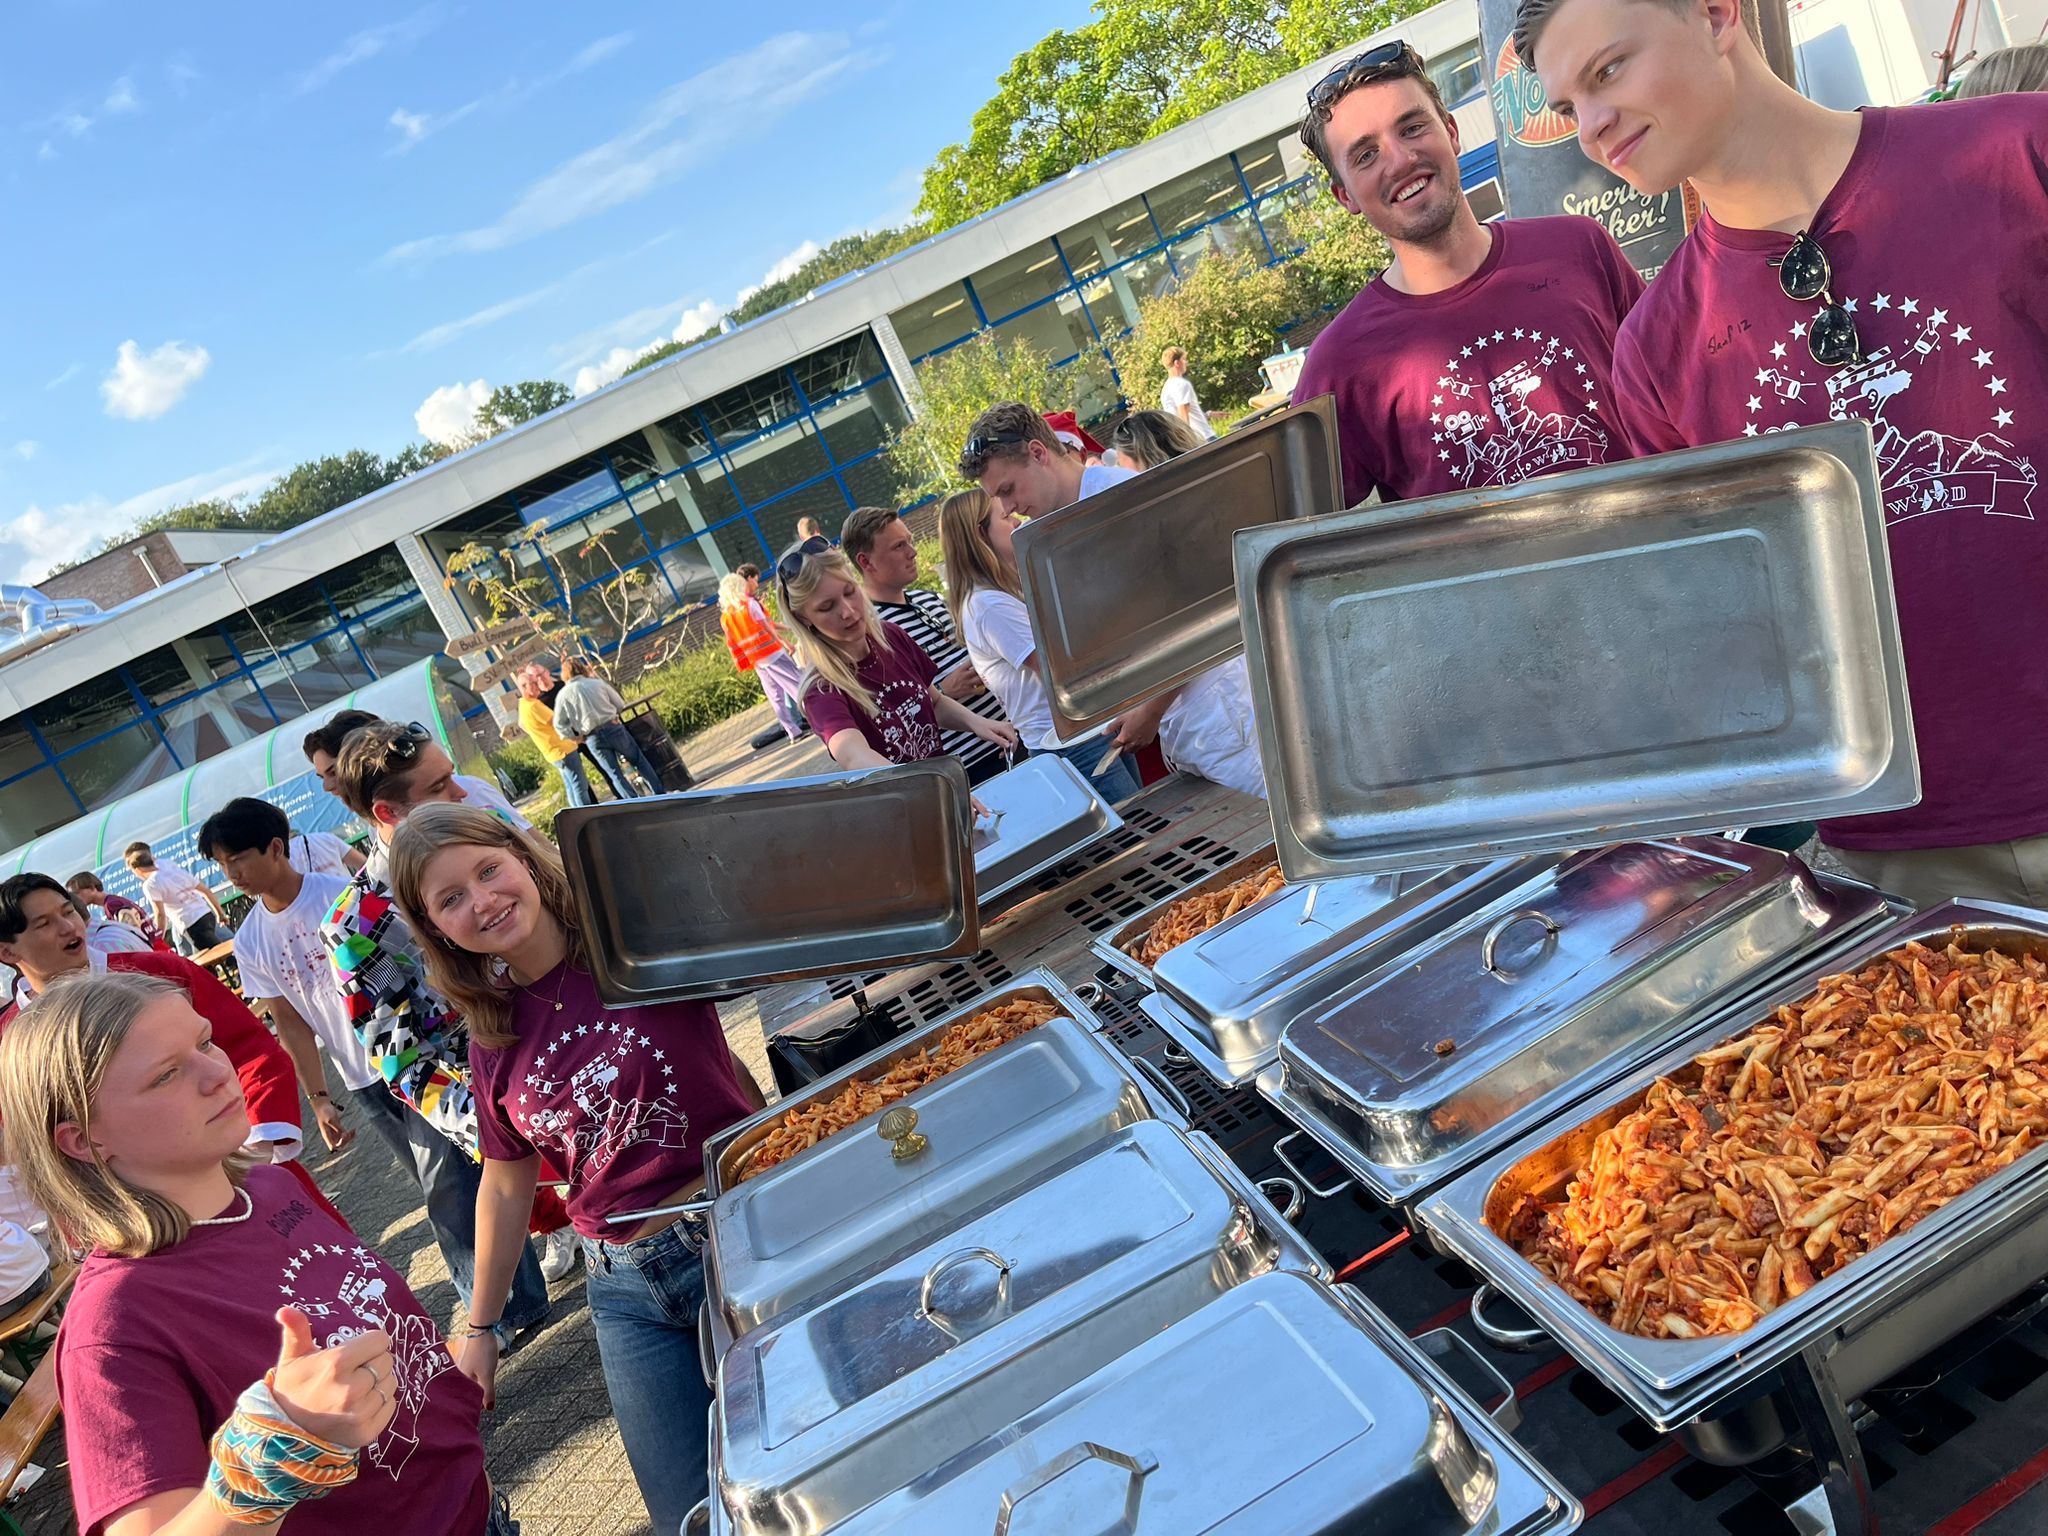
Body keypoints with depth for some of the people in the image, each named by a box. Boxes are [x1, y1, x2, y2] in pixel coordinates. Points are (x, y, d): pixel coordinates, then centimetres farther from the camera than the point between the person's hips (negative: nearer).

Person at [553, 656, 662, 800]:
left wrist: (575, 738, 9)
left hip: (593, 739, 0)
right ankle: (660, 794, 18)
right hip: (614, 727, 0)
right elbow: (620, 705, 4)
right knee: (639, 760, 14)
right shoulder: (598, 683, 0)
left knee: (614, 773, 9)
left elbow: (559, 724, -2)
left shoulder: (562, 695, 0)